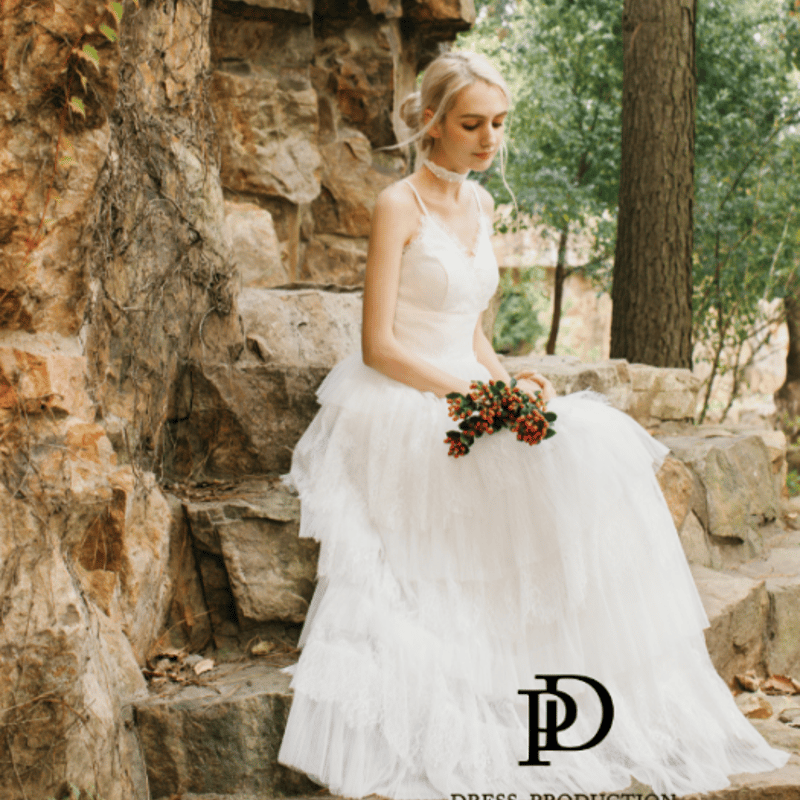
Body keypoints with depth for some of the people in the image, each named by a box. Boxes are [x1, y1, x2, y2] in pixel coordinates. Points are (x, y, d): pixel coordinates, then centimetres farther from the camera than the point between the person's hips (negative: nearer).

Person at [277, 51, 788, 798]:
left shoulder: (479, 205, 15)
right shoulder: (399, 205, -8)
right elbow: (378, 346, -13)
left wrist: (509, 377, 0)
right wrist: (480, 391, -17)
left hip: (466, 397, 7)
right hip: (399, 408, -7)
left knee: (598, 442, -16)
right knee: (554, 458, -28)